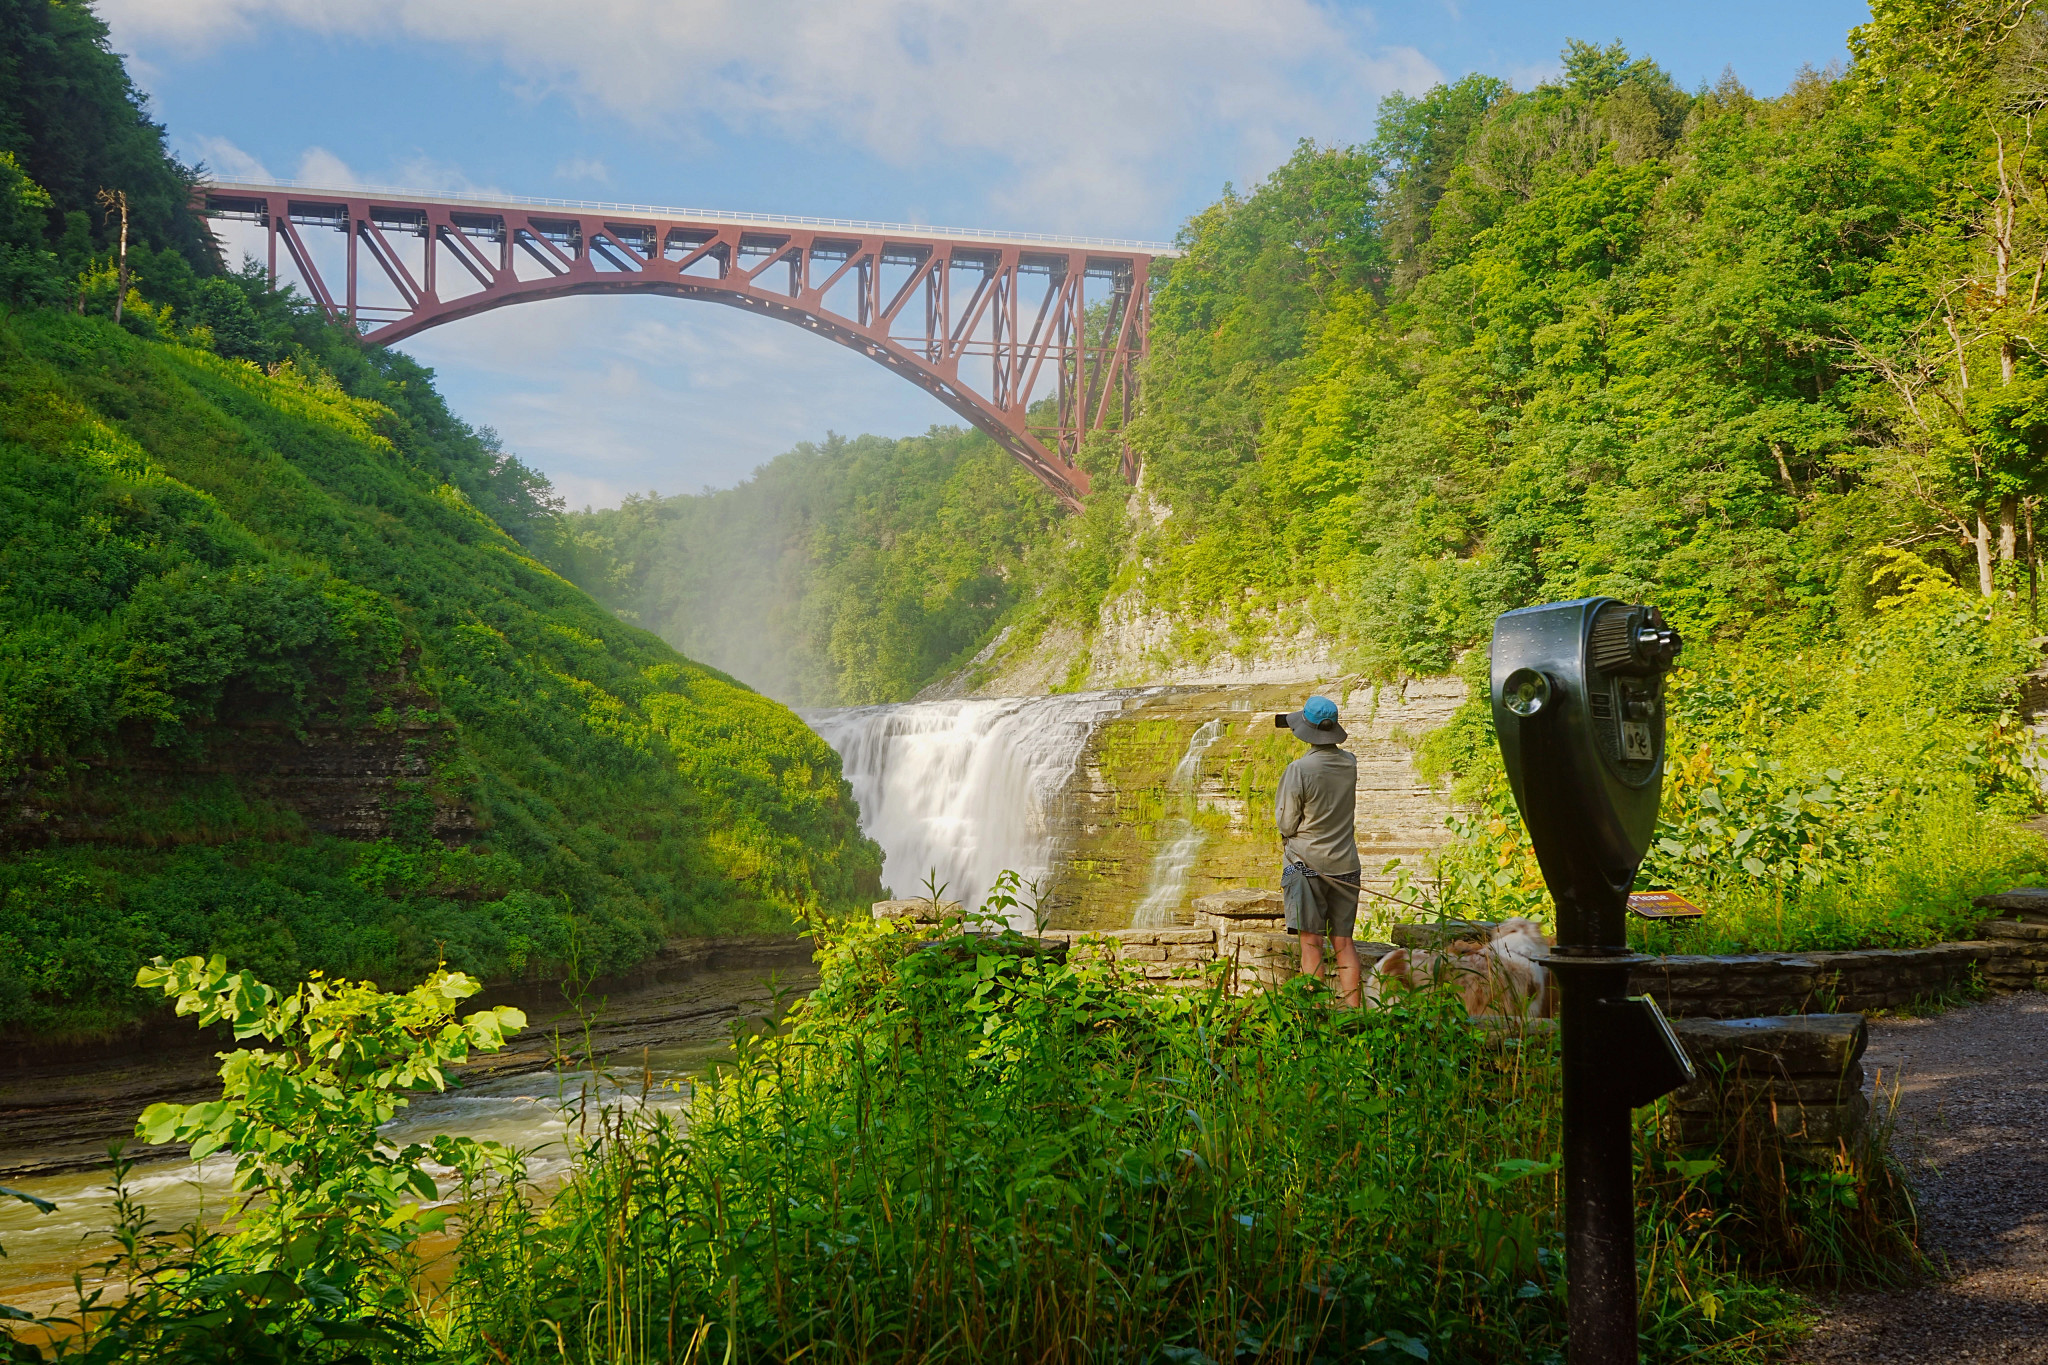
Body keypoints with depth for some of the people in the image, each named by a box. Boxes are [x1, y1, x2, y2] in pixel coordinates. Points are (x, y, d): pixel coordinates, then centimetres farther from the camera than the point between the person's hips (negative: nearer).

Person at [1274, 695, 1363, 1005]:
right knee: (1344, 941, 9)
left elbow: (1286, 824, -8)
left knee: (1311, 942, -2)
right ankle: (1352, 1007, 6)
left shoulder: (1299, 770, -14)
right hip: (1345, 863, 5)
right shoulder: (1349, 764, 1)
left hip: (1307, 863, -4)